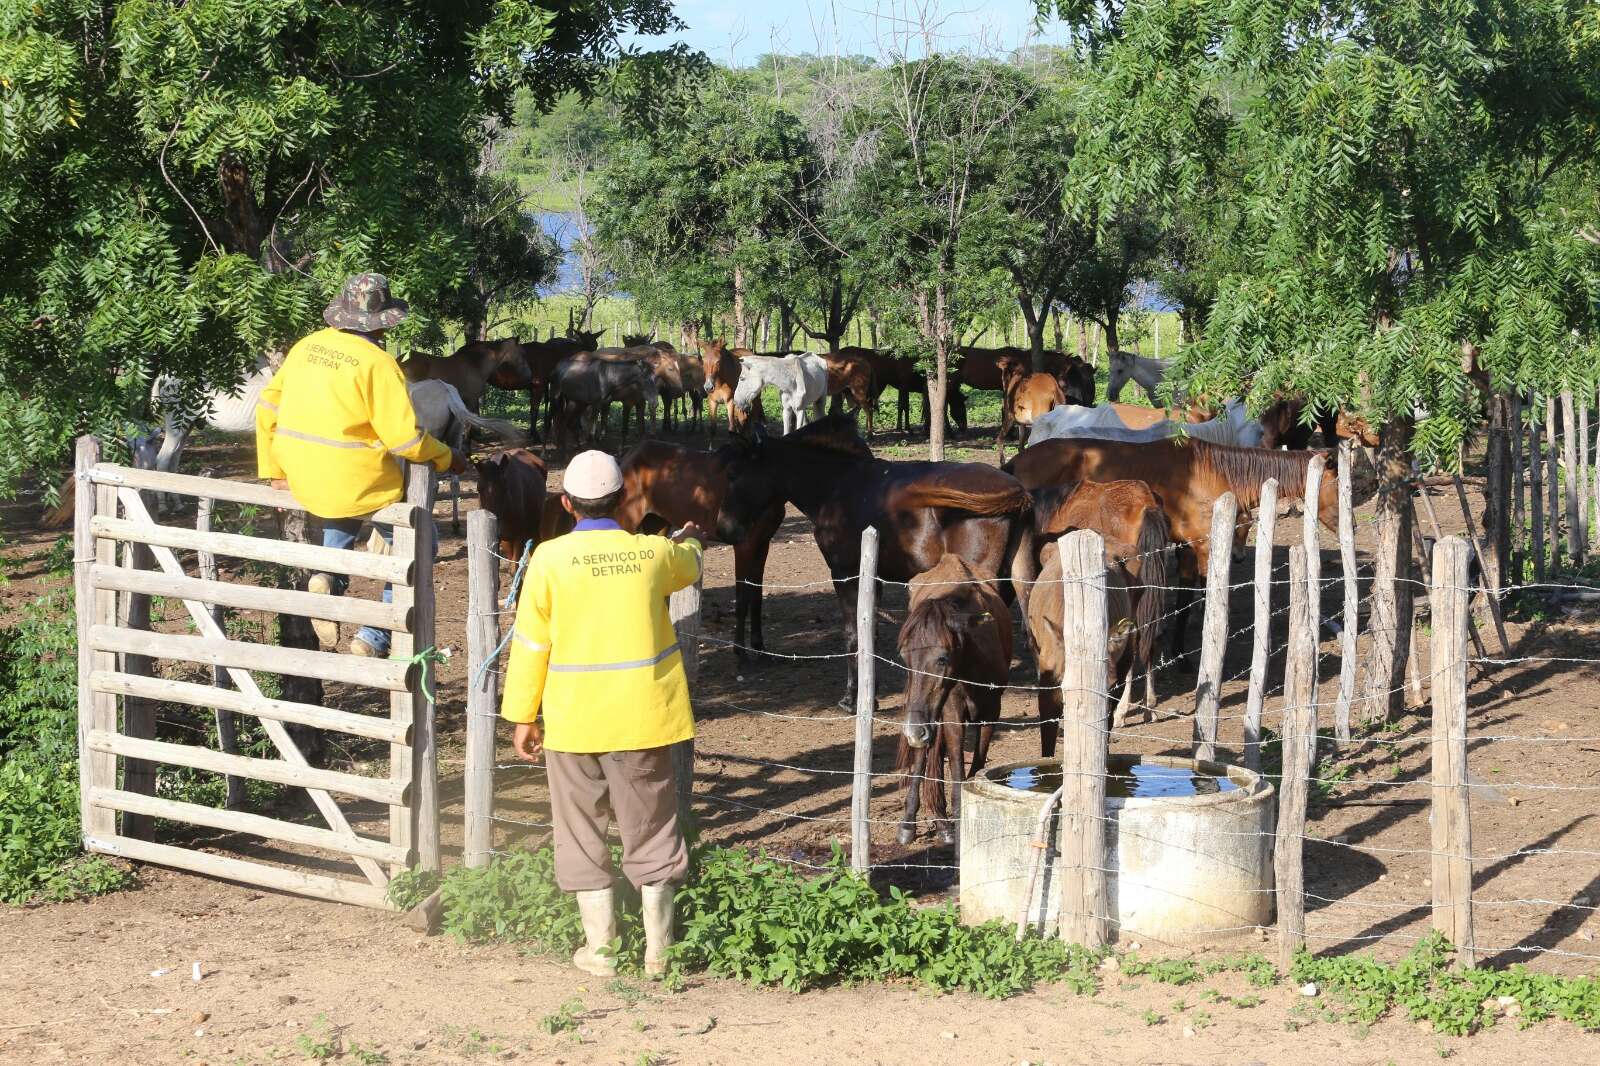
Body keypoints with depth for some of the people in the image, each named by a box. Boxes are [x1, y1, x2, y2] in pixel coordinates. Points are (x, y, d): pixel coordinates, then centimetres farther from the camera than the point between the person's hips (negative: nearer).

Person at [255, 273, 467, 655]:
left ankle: (330, 576, 11)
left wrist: (275, 472, 18)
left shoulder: (307, 346, 3)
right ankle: (375, 638, 10)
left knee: (345, 514, 39)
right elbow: (406, 440, -16)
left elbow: (268, 408, 9)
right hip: (360, 485, -6)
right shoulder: (378, 364, -16)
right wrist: (448, 460, 2)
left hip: (303, 482, 6)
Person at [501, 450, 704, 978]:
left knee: (581, 832, 11)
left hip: (572, 718, -2)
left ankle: (600, 948, 13)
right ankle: (657, 949, 14)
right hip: (642, 716, 2)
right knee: (650, 829, 11)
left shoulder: (549, 559, -10)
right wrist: (688, 539, 47)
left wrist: (522, 716, 4)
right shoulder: (654, 552, -2)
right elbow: (688, 566, 24)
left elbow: (530, 643, -5)